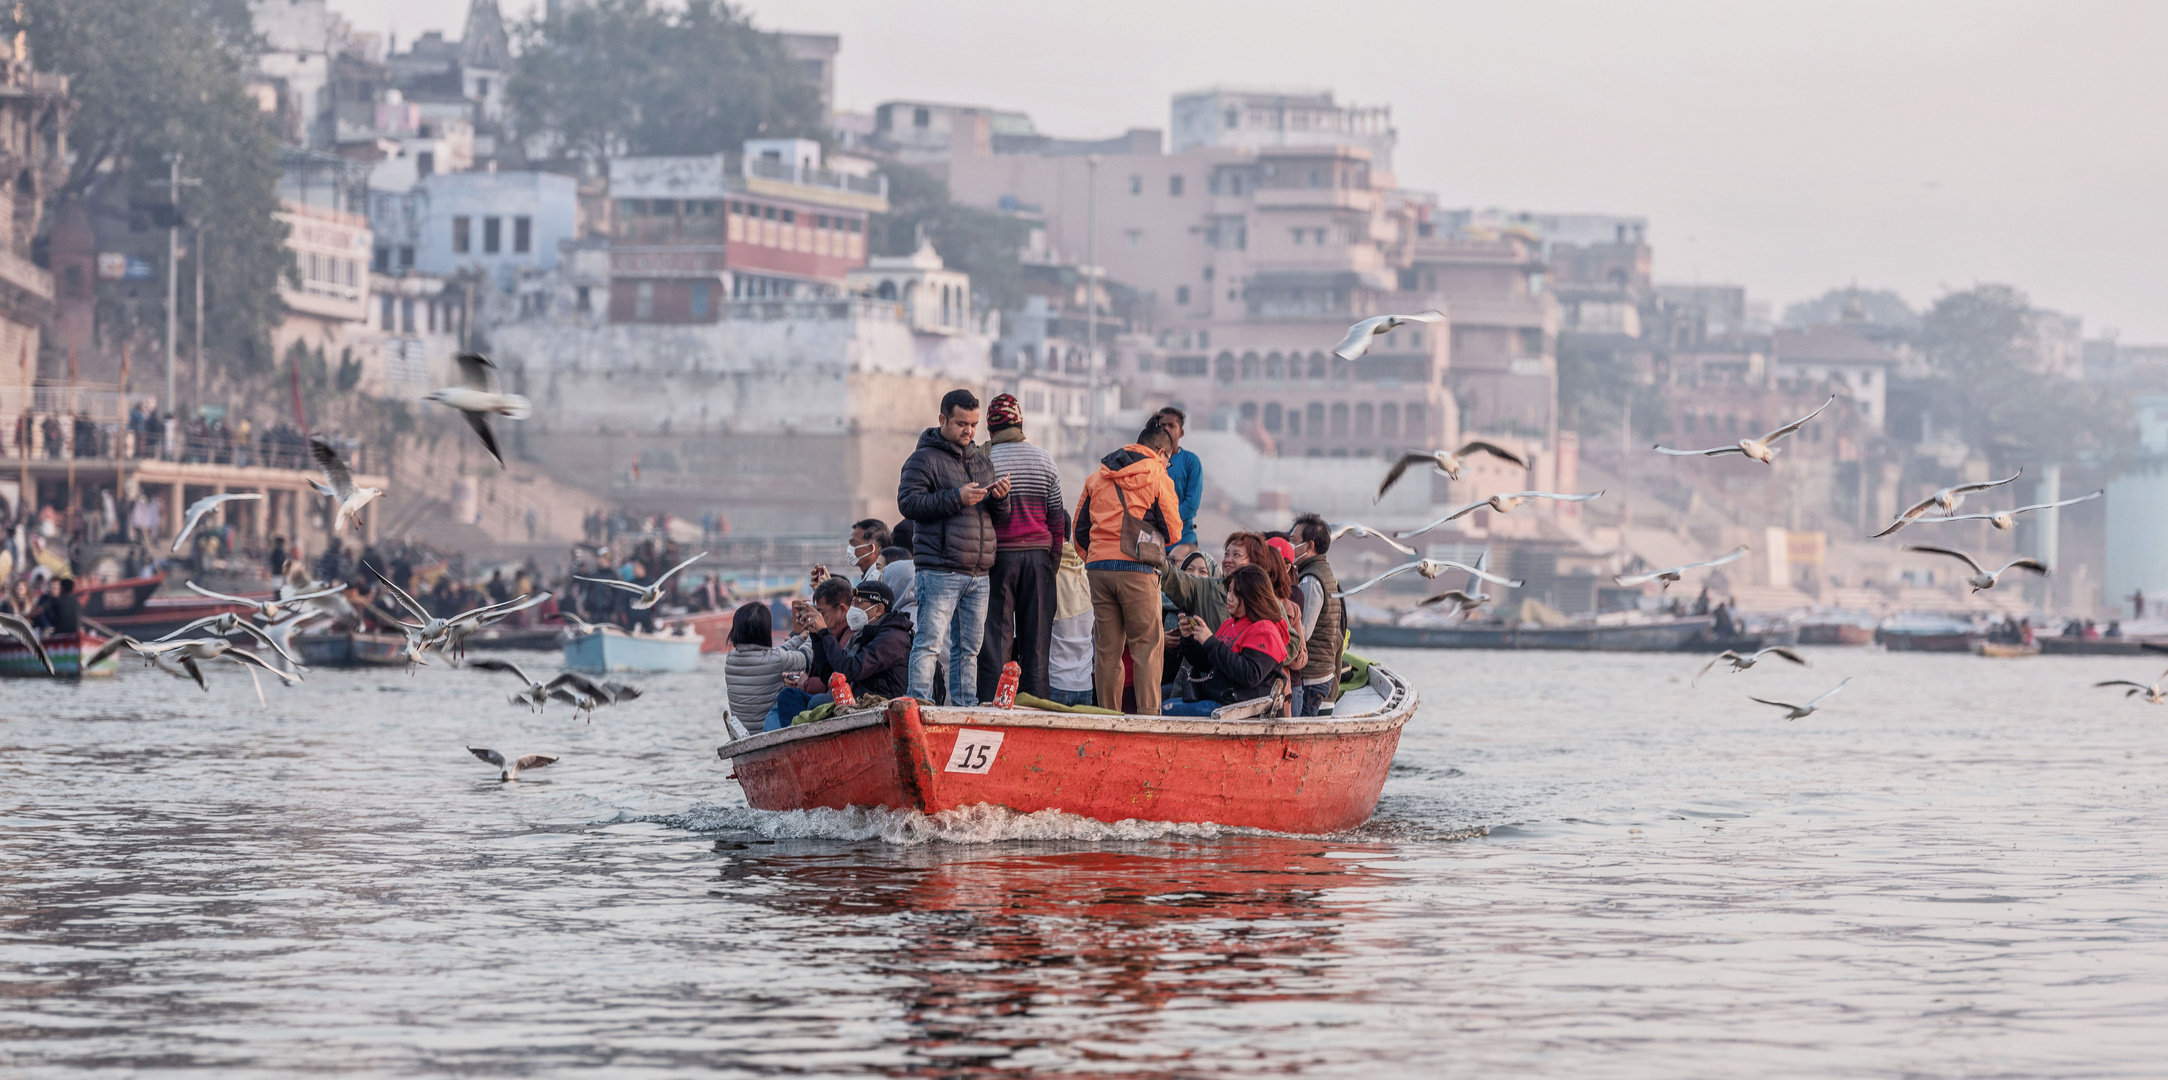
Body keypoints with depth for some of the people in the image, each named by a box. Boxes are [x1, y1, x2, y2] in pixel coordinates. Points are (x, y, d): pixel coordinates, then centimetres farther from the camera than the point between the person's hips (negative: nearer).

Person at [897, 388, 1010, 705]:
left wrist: (1000, 498, 0)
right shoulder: (925, 458, 0)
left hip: (978, 572, 7)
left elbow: (999, 521, 23)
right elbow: (908, 502, -13)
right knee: (929, 642, -12)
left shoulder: (982, 462, 21)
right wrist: (956, 498, -17)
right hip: (939, 570, -7)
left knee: (969, 648, 9)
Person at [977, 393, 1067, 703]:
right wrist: (1053, 561, 13)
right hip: (1038, 554, 3)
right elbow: (1057, 517, 7)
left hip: (998, 556, -3)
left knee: (996, 634, -1)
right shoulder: (1044, 459, 5)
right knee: (1036, 639, 6)